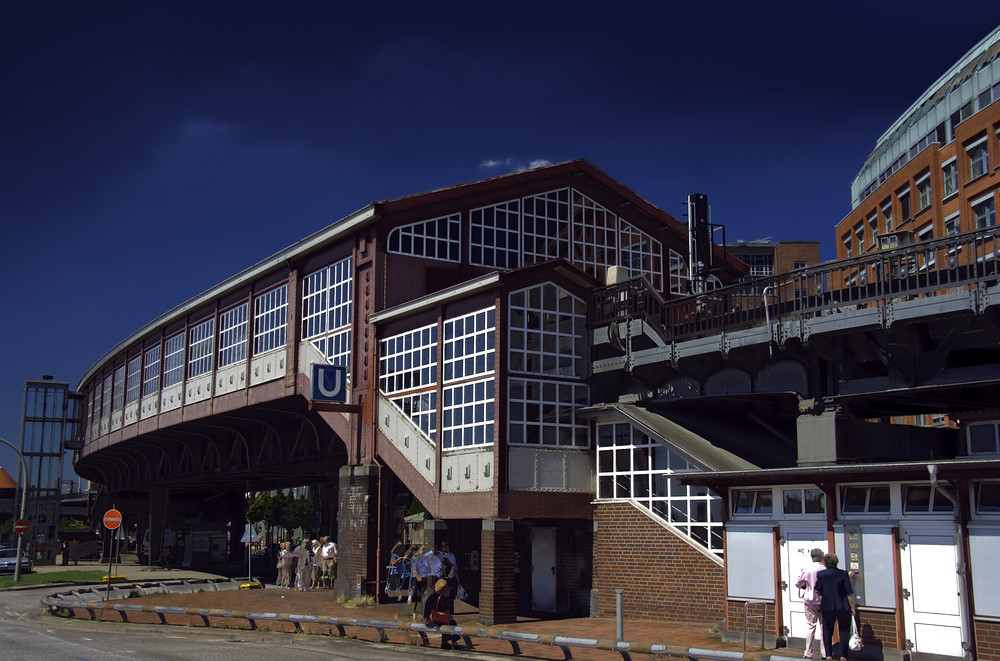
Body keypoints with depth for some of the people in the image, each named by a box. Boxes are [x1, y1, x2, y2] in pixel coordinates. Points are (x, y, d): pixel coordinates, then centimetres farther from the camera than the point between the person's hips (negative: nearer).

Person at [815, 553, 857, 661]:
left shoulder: (821, 574, -2)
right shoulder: (843, 574, -5)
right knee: (844, 631, 7)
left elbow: (817, 591, -4)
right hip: (843, 607, -1)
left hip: (827, 607, 1)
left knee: (827, 631, 11)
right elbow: (849, 593, -7)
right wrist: (852, 607, -2)